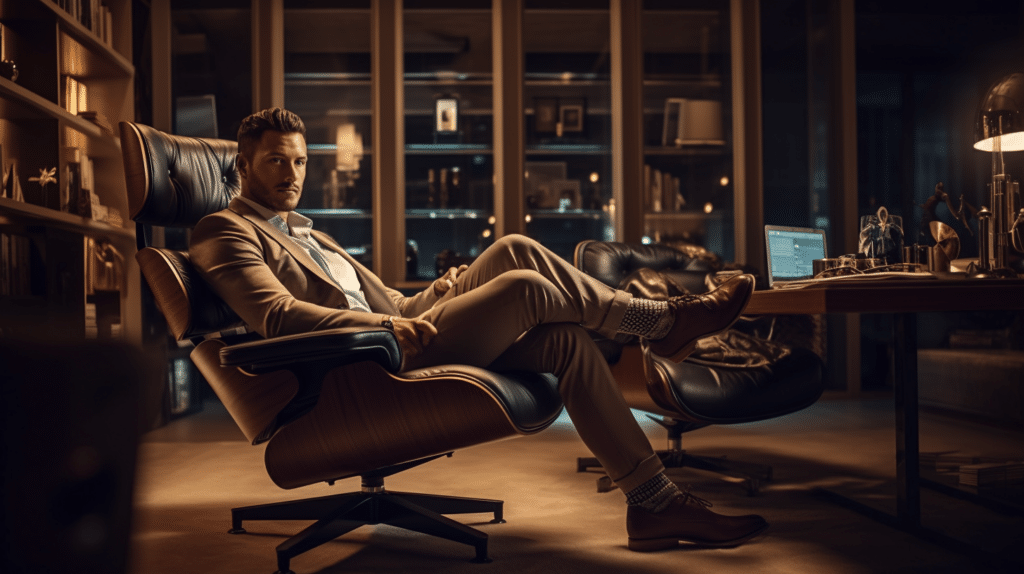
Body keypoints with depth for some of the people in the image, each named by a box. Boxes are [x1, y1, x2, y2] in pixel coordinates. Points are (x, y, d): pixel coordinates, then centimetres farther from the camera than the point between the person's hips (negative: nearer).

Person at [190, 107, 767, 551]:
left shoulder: (303, 229, 30)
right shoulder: (226, 230, 2)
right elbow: (275, 314, -17)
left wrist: (432, 296, 7)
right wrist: (384, 324, -29)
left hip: (399, 335, 9)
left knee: (566, 339, -9)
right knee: (525, 285, -21)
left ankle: (656, 503, -7)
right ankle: (664, 320, 1)